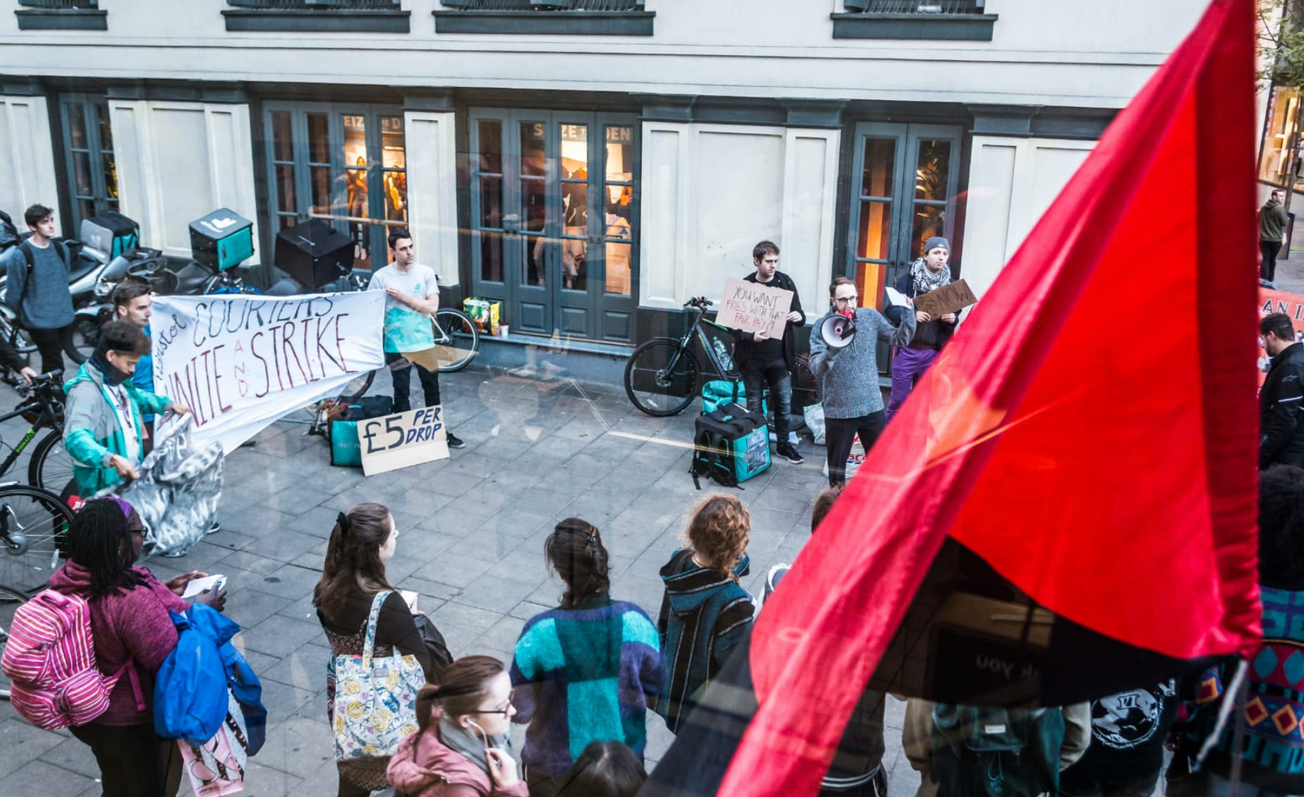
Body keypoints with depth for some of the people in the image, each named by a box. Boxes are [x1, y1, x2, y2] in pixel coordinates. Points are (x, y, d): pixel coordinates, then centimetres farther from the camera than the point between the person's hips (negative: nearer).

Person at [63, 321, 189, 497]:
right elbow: (75, 439, -39)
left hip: (132, 477, 9)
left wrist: (168, 404, 23)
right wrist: (112, 459, -52)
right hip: (104, 489, -9)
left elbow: (137, 396, 32)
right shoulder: (86, 391, -24)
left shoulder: (117, 382, 7)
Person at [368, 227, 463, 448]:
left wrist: (402, 297, -17)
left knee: (432, 389, 13)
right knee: (402, 393, 9)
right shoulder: (381, 277, -8)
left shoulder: (426, 272, -4)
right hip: (397, 345, -2)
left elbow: (432, 306, -10)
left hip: (424, 343, 2)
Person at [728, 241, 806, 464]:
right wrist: (751, 337, -25)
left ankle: (783, 444, 23)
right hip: (752, 356, -1)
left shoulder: (785, 282, -1)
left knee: (784, 401, 6)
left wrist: (799, 317, -21)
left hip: (779, 356, 1)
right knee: (753, 403, 10)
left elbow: (799, 315, 4)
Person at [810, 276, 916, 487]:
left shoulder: (870, 317, 0)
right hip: (839, 408, -2)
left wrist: (908, 313, -14)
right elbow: (815, 368, -17)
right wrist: (832, 349, -35)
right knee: (837, 462, 12)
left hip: (872, 404, 2)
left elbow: (900, 339, 0)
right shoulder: (822, 325, -8)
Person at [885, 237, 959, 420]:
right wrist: (911, 314, -24)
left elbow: (955, 315, 12)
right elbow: (889, 308, -7)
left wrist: (953, 319, -12)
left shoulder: (949, 284, 6)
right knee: (899, 398, 1)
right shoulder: (908, 279, -2)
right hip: (907, 348, -3)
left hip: (934, 352, 3)